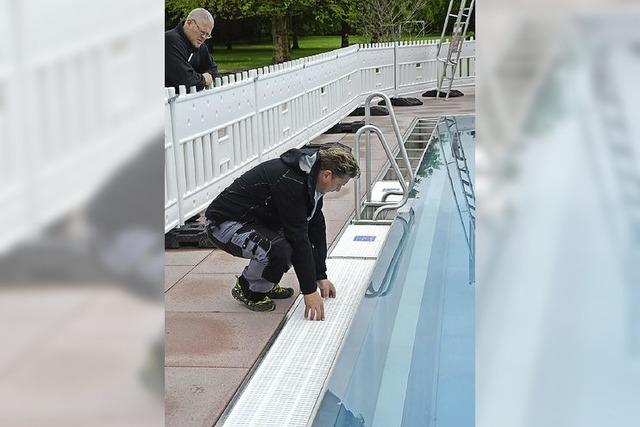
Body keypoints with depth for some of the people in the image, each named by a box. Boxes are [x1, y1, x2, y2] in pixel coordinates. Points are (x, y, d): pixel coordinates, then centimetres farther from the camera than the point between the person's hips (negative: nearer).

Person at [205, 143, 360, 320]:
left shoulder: (311, 177, -1)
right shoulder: (290, 183, -30)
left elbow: (316, 227, 5)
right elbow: (299, 238, -30)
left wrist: (321, 277, 5)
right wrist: (310, 291, -27)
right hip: (225, 224, -9)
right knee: (279, 250, -31)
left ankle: (264, 284, 13)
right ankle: (248, 290, -3)